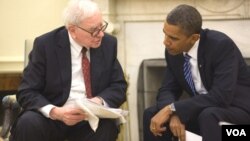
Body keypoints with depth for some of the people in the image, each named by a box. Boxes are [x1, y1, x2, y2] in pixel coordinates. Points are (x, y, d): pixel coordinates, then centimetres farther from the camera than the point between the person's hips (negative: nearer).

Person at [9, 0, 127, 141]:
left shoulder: (108, 43, 2)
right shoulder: (45, 44, -8)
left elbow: (119, 86, 5)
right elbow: (27, 92, -8)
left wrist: (100, 101, -19)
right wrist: (55, 112, -28)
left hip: (92, 118, 2)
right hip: (51, 118, -1)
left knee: (106, 126, -32)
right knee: (28, 123, -33)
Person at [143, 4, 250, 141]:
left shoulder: (222, 45, -24)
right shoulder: (173, 51, -4)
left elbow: (221, 97, -32)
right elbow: (168, 89, 1)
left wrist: (172, 109, -32)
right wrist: (174, 114, -23)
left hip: (238, 109, -6)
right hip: (202, 110, 6)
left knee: (208, 116, -37)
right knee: (151, 114, -8)